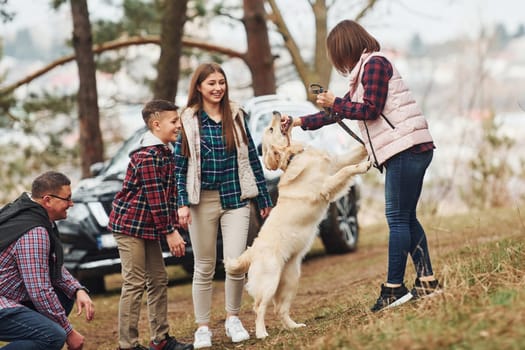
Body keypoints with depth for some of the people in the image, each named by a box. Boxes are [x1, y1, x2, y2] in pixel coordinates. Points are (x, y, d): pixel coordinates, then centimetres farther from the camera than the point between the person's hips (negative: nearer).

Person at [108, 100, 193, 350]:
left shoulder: (165, 151, 10)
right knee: (135, 283, -8)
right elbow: (155, 198, -21)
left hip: (148, 226, 10)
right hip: (130, 225, -10)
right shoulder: (147, 156, -20)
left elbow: (169, 194, 14)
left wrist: (173, 227, 9)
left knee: (158, 280, 12)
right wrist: (170, 232, -19)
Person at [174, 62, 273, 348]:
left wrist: (264, 199, 12)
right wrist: (182, 203, -9)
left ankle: (233, 319, 13)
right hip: (203, 201, -1)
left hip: (236, 199, 1)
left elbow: (251, 158, 11)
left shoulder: (236, 116, 7)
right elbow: (180, 164, 0)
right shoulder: (188, 121, 0)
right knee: (204, 267, 6)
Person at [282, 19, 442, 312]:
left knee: (399, 219, -8)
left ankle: (394, 288, -7)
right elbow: (341, 111, 29)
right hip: (407, 150, 10)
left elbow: (370, 110, -13)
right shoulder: (365, 70, 24)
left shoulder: (374, 63, -6)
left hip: (406, 147, -10)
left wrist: (334, 103, 0)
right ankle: (427, 282, 9)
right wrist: (299, 122, 31)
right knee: (406, 218, 8)